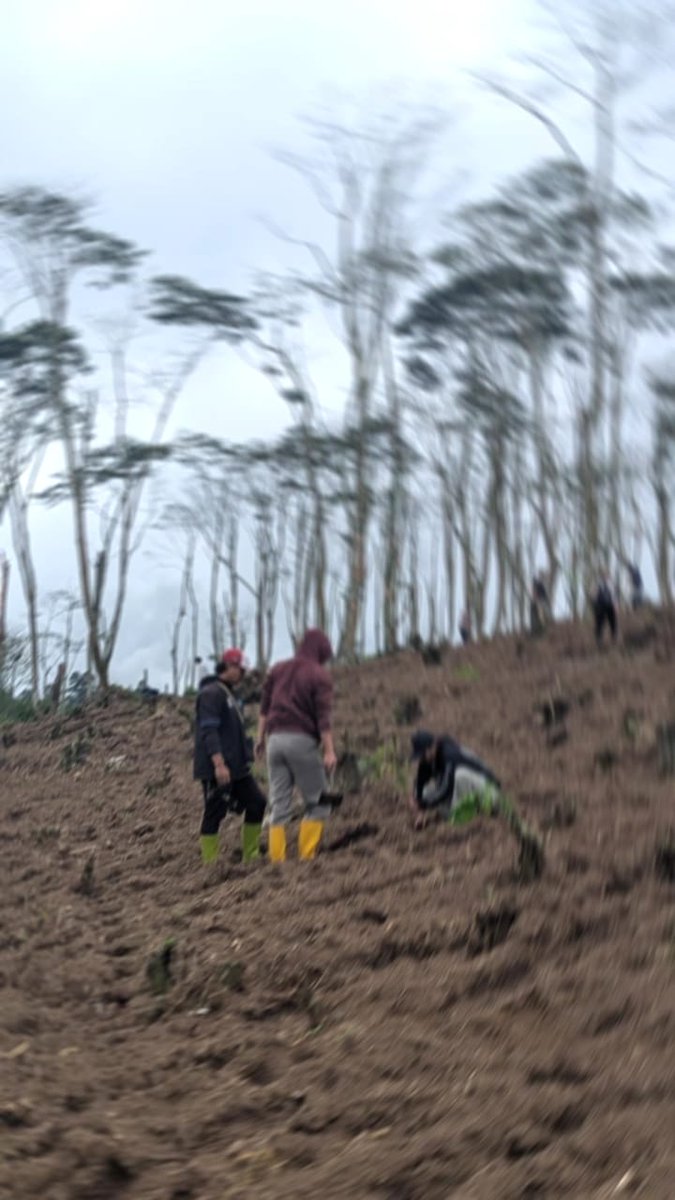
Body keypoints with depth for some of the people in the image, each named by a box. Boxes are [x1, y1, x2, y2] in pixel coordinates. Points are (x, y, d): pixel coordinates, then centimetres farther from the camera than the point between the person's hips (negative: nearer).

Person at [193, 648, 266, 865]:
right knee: (214, 813, -5)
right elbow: (208, 731, -21)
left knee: (256, 803, 6)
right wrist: (219, 764, -27)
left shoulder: (227, 693, 19)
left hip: (236, 767, 10)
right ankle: (210, 863, 1)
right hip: (216, 768, -10)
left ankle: (250, 856, 13)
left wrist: (244, 758, 25)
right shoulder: (211, 693, -12)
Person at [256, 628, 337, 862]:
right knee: (317, 803, 5)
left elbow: (264, 707, 14)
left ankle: (276, 859, 1)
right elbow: (323, 717, -10)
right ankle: (306, 855, -3)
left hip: (276, 738, 5)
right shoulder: (319, 675, -3)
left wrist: (261, 737, 17)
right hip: (302, 740, -5)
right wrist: (329, 751, -12)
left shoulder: (278, 670, 14)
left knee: (278, 805, 6)